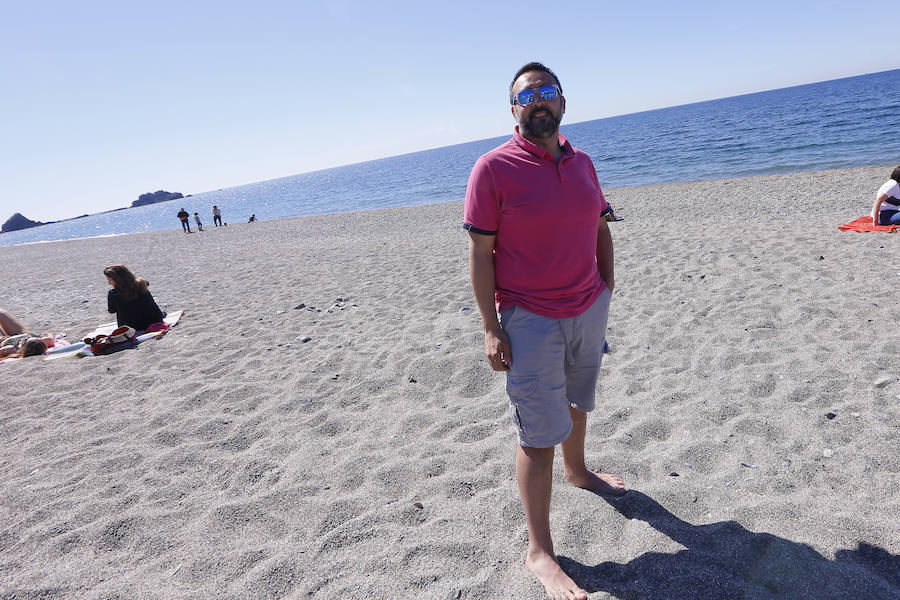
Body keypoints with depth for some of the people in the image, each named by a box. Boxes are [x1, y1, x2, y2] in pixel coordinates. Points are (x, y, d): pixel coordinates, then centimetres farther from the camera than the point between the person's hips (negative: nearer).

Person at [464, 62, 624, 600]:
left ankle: (578, 471, 54)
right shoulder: (494, 168, -12)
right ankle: (540, 552, 13)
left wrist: (607, 289, 11)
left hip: (589, 309, 6)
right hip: (531, 320, -6)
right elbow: (481, 252, -14)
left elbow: (600, 228, 16)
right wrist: (491, 328, -16)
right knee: (538, 434, -2)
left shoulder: (582, 162, 7)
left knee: (576, 401, 26)